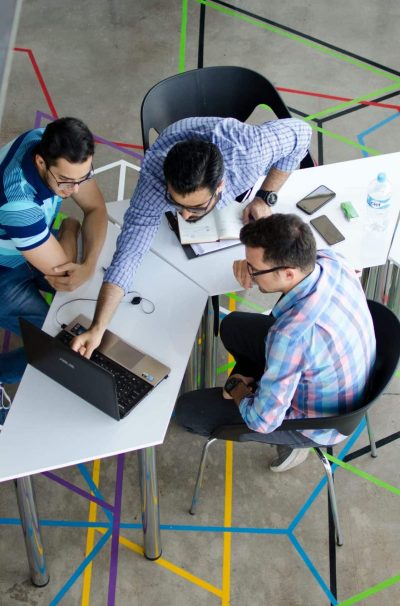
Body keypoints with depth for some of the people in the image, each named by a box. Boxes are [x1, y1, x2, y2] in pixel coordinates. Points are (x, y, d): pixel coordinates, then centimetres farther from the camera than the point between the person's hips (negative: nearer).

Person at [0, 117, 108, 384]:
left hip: (37, 245, 7)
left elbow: (95, 208, -11)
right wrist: (70, 227, -11)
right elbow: (60, 268, -30)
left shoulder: (58, 147, -22)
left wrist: (89, 265, -27)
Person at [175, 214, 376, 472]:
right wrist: (256, 263, -13)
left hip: (317, 421, -7)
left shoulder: (292, 335, -43)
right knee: (233, 326, 19)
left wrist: (238, 391, -8)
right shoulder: (330, 259, -22)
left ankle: (290, 440, 13)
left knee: (187, 410, 0)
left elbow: (263, 421, -30)